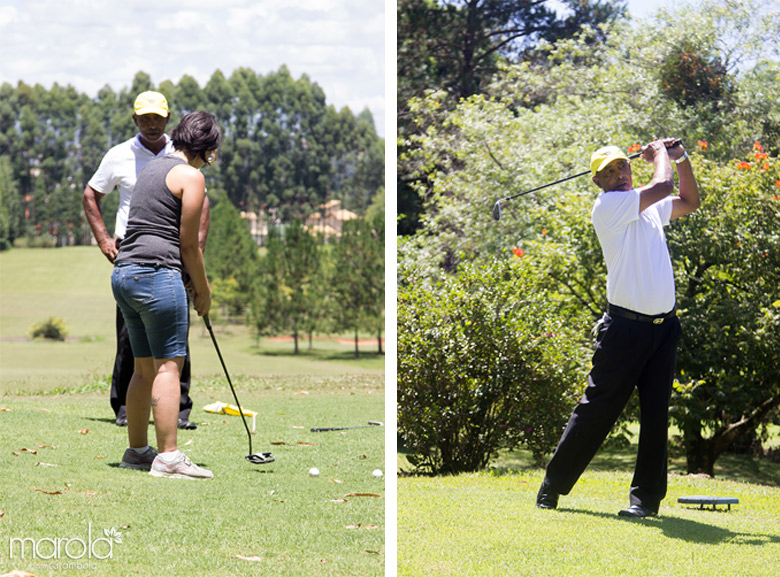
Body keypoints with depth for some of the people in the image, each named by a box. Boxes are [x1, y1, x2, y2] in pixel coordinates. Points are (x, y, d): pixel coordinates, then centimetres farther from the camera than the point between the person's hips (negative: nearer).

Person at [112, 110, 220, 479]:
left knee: (144, 368, 14)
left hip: (124, 272, 9)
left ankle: (136, 451, 19)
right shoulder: (191, 176, -6)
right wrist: (203, 292, 7)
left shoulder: (152, 168, 21)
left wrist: (189, 283, 22)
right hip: (158, 274, -9)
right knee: (169, 365, -7)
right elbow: (188, 243, -5)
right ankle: (168, 456, -10)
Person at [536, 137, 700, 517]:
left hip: (663, 327, 6)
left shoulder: (650, 207, 16)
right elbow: (662, 184, -15)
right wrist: (659, 153, 4)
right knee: (597, 408, -2)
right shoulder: (608, 206, -7)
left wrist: (680, 158, 19)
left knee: (656, 413, 2)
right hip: (626, 326, -6)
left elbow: (690, 201, 31)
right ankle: (553, 486, 8)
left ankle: (646, 496, 7)